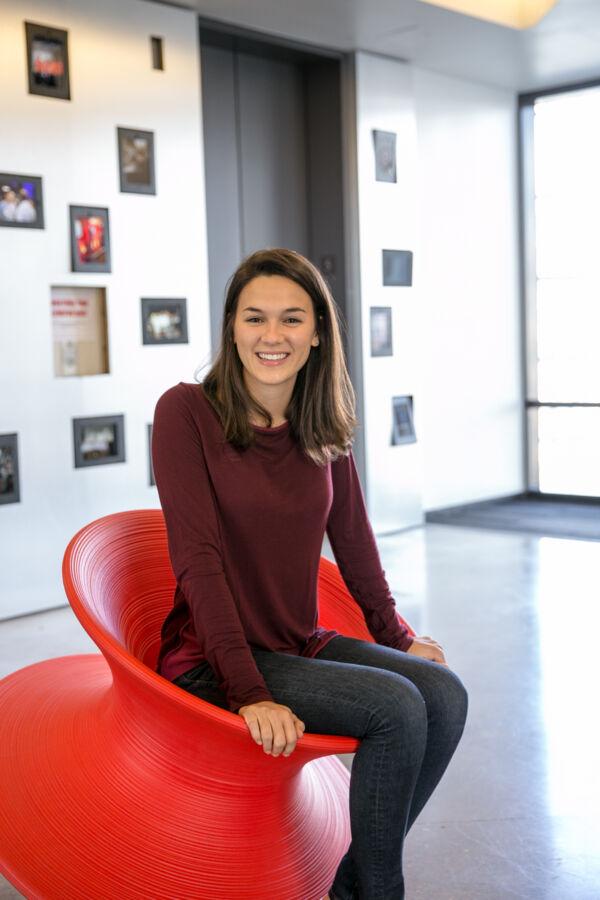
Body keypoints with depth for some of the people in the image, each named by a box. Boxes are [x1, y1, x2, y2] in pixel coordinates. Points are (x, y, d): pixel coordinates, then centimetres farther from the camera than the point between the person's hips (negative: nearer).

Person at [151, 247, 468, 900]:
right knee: (396, 705, -22)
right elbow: (197, 558, -19)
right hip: (212, 659, -6)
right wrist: (249, 693, -24)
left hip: (301, 645, 6)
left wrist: (395, 638, 20)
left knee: (445, 693, -13)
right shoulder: (186, 411, -13)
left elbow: (353, 540, 15)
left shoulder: (322, 428, 5)